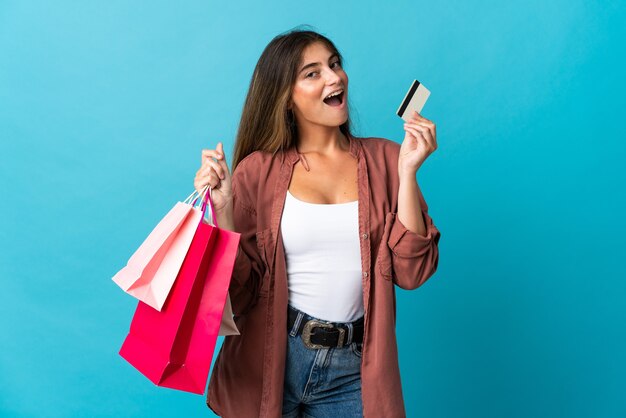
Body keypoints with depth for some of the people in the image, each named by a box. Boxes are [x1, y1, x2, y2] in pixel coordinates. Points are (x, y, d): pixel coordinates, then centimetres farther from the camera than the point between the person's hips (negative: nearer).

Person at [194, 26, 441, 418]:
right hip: (269, 360, 0)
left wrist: (408, 171, -13)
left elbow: (412, 272, -8)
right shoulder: (259, 170, -3)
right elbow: (238, 285, -3)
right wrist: (222, 207, -16)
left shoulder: (383, 159, -1)